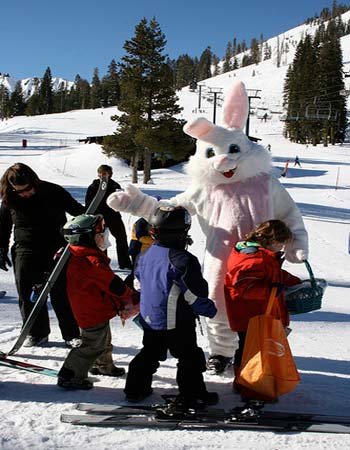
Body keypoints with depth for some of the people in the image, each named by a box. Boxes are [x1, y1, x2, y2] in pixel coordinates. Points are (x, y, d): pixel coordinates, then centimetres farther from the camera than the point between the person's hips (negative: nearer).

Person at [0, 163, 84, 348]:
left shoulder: (53, 192, -7)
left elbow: (77, 210, 5)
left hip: (57, 250, -2)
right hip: (25, 252, 3)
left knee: (62, 294, -1)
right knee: (27, 294, 4)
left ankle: (71, 334, 9)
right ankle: (37, 333, 21)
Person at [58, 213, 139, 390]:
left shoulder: (79, 257, 7)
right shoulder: (92, 261, -27)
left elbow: (106, 283, 11)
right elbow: (113, 284, -23)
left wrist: (121, 304, 11)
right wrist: (133, 297, -7)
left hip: (96, 310, 11)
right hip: (93, 313, -11)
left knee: (104, 340, 26)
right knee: (93, 345, 0)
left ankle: (103, 365, 47)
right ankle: (69, 377, 7)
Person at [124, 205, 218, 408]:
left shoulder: (146, 254, 1)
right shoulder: (183, 260, -23)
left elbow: (138, 277, 16)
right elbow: (196, 291, -19)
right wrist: (209, 309, -3)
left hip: (149, 318, 7)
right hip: (177, 322, -7)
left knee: (150, 353, 22)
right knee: (189, 357, 8)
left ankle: (135, 389, 27)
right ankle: (192, 394, 15)